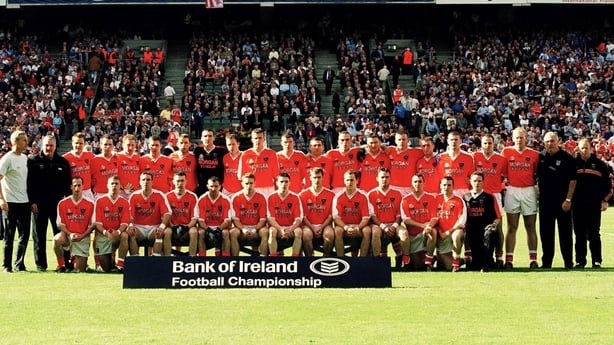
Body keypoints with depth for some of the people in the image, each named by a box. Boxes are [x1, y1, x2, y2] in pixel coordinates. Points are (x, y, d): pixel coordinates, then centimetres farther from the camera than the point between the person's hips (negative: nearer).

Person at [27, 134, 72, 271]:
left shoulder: (63, 162, 10)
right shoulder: (34, 161, 2)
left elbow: (67, 183, 12)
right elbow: (29, 183, -2)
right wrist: (32, 202, -9)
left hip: (58, 203, 2)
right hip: (39, 204, -2)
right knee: (39, 235, 3)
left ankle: (65, 261, 5)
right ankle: (40, 264, 9)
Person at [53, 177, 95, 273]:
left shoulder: (89, 204, -3)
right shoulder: (63, 203, 0)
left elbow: (91, 226, 0)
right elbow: (60, 224, 0)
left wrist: (82, 236, -16)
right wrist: (70, 234, -18)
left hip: (83, 238, 0)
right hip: (67, 235, 0)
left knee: (80, 270, -4)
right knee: (57, 239, -36)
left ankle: (76, 259, 35)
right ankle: (61, 265, -12)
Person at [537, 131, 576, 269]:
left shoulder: (567, 158, -4)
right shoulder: (540, 157, 7)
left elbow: (572, 180, -6)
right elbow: (536, 177, 15)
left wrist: (568, 200, -12)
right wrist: (538, 193, 5)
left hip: (562, 201, -4)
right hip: (545, 200, 4)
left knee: (565, 232, 0)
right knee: (546, 232, 7)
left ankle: (568, 262, 4)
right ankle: (546, 262, 14)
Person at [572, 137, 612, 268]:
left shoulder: (599, 165, 5)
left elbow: (608, 184, 7)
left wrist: (605, 200, 0)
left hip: (594, 205, -1)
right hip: (577, 205, 1)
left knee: (593, 234, -2)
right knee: (579, 234, 4)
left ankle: (597, 261, 3)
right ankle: (580, 261, 9)